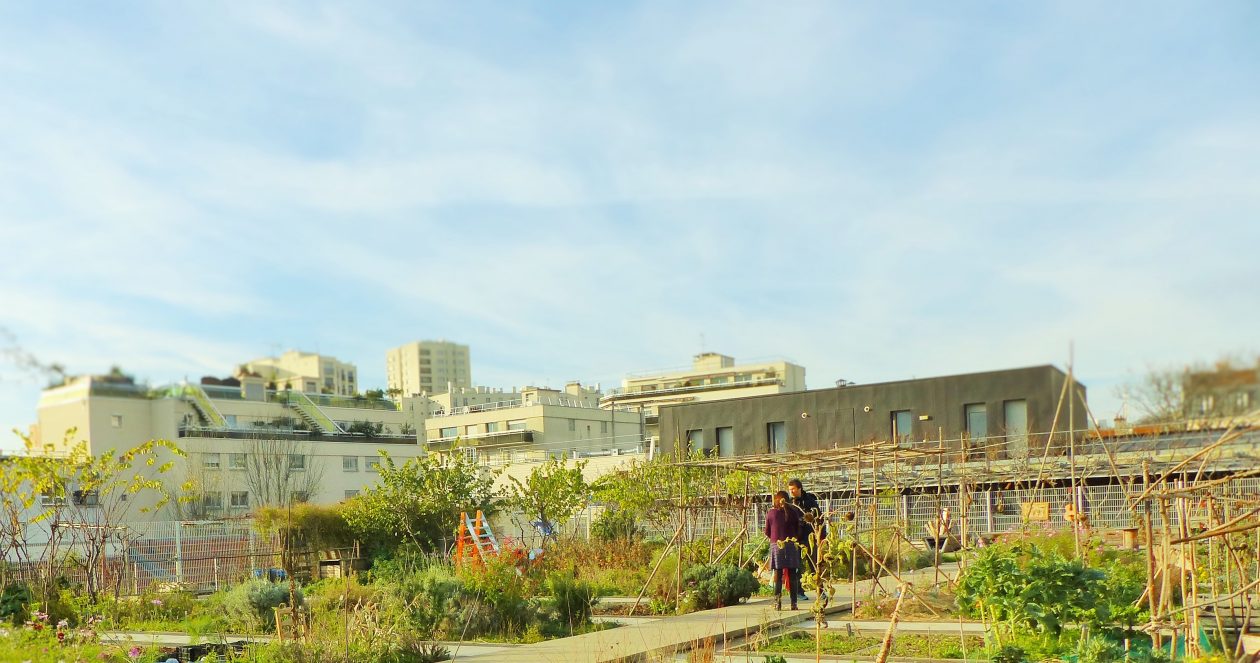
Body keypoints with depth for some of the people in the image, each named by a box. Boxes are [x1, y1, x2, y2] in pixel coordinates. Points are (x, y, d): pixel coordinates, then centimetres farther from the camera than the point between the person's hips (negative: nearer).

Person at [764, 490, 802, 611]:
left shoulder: (770, 513, 0)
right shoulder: (792, 512, 0)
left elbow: (767, 533, 6)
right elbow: (798, 530, 7)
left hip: (776, 545, 0)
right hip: (791, 545, 0)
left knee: (778, 575, 6)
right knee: (792, 575, 6)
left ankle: (777, 602, -3)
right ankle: (794, 603, 5)